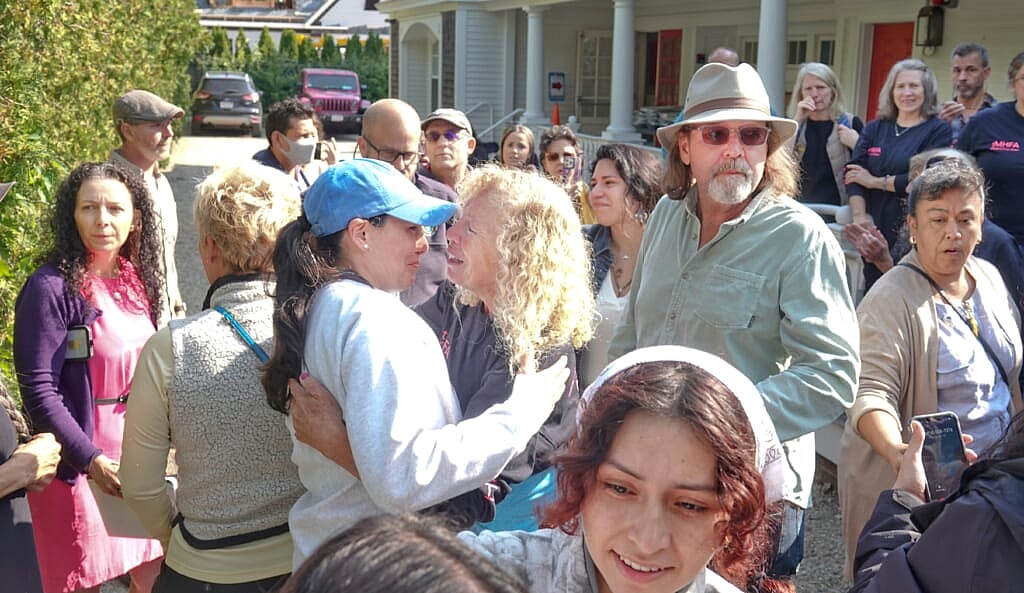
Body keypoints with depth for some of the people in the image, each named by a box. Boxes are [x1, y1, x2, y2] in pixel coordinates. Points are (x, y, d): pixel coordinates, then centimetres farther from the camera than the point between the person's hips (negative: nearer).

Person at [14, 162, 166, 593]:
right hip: (79, 464, -6)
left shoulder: (137, 281, 5)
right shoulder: (51, 288, -14)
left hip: (139, 458, 6)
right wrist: (92, 460, -20)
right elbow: (39, 390, -17)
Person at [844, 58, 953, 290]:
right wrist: (860, 216, -12)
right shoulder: (874, 129, 15)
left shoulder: (939, 130, 3)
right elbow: (853, 174, 3)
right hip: (875, 229, 4)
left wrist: (875, 181, -4)